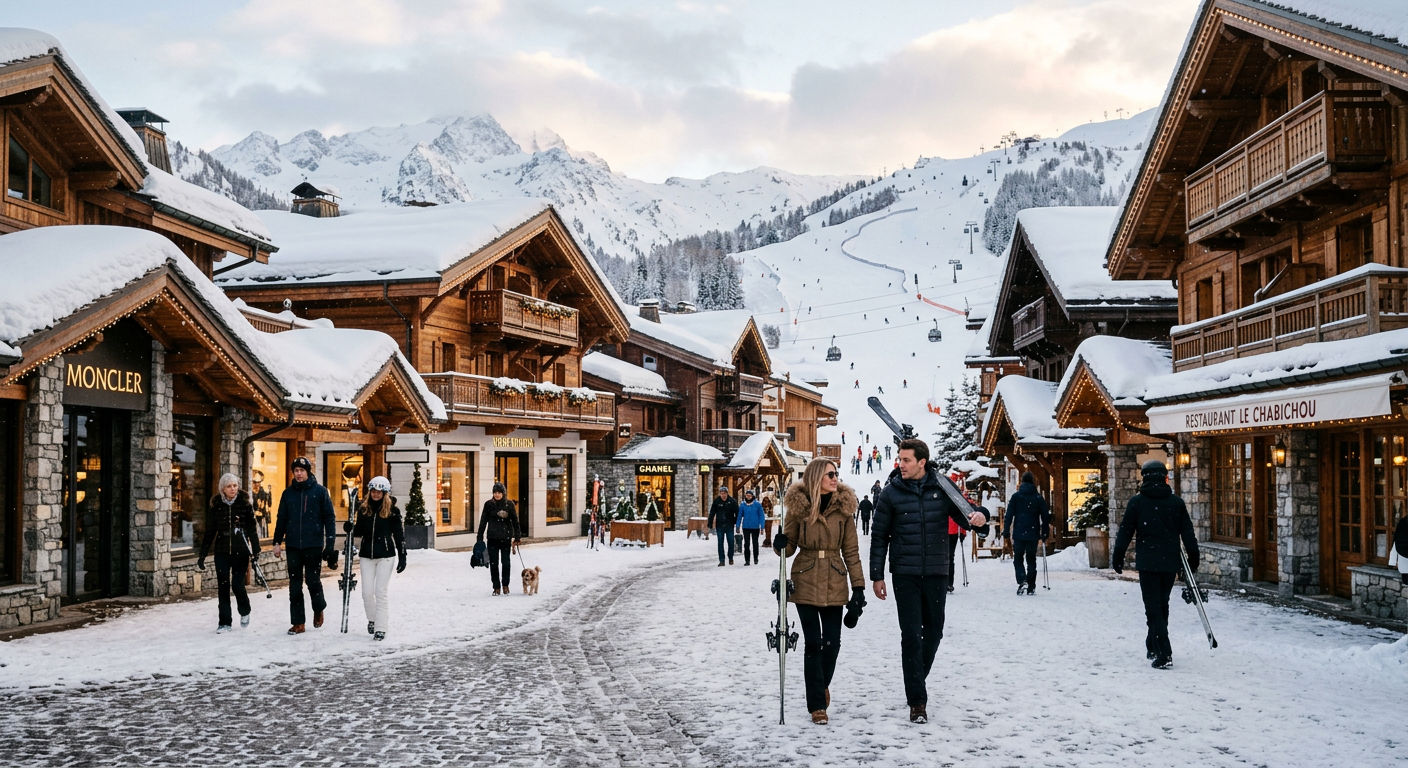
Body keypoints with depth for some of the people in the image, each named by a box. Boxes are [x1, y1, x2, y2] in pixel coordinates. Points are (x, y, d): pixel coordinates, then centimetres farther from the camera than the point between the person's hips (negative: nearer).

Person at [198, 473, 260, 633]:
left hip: (241, 552, -2)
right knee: (223, 586, 0)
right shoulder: (215, 505, 3)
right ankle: (225, 622, 9)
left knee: (237, 584, -5)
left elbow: (252, 529, -1)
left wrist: (256, 551, -8)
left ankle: (245, 612, 23)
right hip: (222, 552, 2)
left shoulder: (245, 504, -1)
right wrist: (202, 555, 7)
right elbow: (209, 532, 8)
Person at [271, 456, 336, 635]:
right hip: (293, 546, 3)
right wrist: (277, 542, 8)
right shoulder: (288, 493, 9)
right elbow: (281, 519, 14)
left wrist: (330, 542, -6)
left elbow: (329, 518, 0)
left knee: (313, 580, -2)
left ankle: (319, 610, 25)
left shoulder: (320, 491, 0)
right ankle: (298, 622, 11)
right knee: (295, 585, 4)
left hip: (314, 545, -3)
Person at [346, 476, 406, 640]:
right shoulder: (364, 510, 9)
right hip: (367, 555, 4)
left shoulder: (392, 510, -2)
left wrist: (402, 556, -4)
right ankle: (372, 619, 28)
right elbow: (360, 532, 13)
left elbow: (399, 534, -1)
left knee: (381, 591, -5)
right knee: (367, 592, 2)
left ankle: (381, 627, 2)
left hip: (385, 556, -3)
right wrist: (351, 528, -9)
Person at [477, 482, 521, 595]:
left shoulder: (509, 504, 2)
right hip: (492, 538, 0)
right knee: (494, 563, 0)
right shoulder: (489, 504, 1)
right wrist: (479, 538, 3)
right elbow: (483, 521, 5)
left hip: (506, 537, 0)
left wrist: (517, 538, 3)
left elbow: (515, 521, 6)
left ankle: (505, 585, 20)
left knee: (505, 562, 3)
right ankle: (497, 587, 9)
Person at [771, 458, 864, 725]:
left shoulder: (843, 508, 2)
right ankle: (817, 705, 9)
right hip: (805, 583, -2)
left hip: (834, 584, 2)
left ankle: (822, 685, 32)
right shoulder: (798, 507, -3)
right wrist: (780, 544, -18)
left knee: (832, 642, 2)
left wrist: (858, 586, 0)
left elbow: (851, 551, 4)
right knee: (813, 644, 0)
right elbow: (789, 547, 5)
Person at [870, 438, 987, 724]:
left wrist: (977, 518, -21)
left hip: (937, 573, 2)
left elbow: (964, 515, 5)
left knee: (933, 631, 12)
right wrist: (877, 576, 0)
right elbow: (879, 536, 3)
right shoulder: (891, 492, -2)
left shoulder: (942, 487, 1)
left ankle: (916, 681, 35)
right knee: (911, 635, -6)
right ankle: (917, 700, -1)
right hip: (905, 574, -2)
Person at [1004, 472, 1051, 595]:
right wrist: (1045, 533, 13)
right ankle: (1031, 587, 8)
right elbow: (1046, 517, 5)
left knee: (1018, 559, 7)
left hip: (1018, 534, -1)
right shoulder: (1039, 498, 3)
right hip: (1033, 535, 1)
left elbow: (1009, 515, -4)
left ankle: (1022, 581, -14)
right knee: (1031, 560, 11)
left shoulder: (1016, 497, -1)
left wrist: (1006, 532, 0)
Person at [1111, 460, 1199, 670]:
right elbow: (1187, 532, 7)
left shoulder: (1137, 502, -4)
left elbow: (1125, 531, -2)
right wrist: (1193, 557, 16)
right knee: (1162, 605, 17)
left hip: (1147, 563, -3)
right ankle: (1153, 647, 29)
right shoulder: (1176, 502, 4)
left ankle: (1164, 654, -12)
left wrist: (1117, 556, 5)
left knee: (1153, 607, -3)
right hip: (1170, 562, 4)